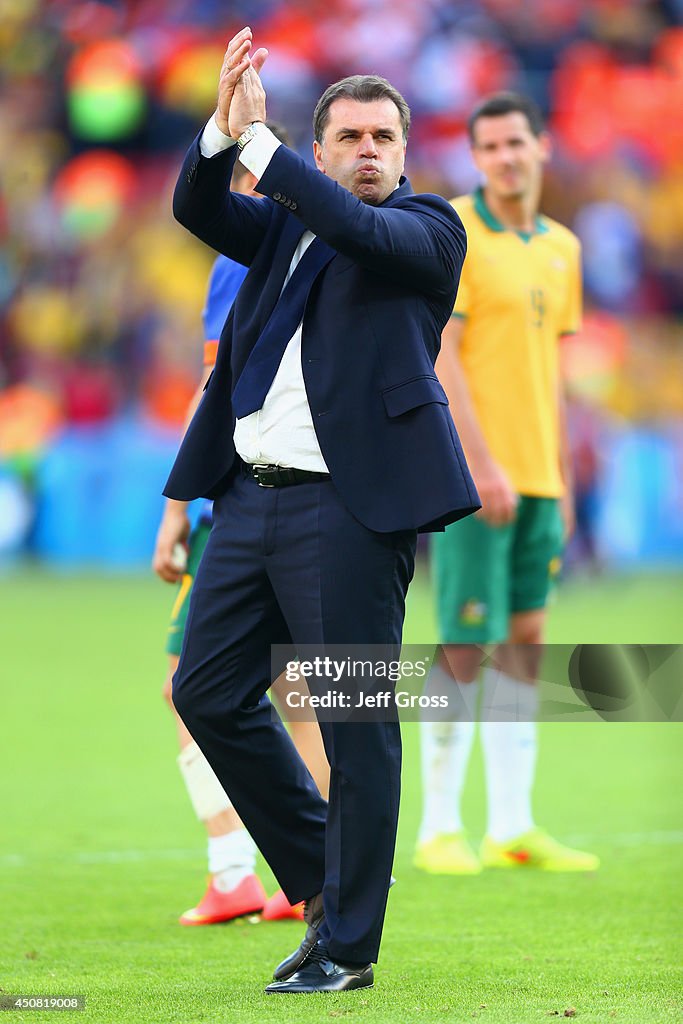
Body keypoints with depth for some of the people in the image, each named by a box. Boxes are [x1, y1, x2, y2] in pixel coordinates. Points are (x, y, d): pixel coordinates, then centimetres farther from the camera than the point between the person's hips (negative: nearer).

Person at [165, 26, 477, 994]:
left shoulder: (427, 227, 1)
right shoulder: (284, 222, 17)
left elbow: (364, 232, -19)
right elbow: (197, 211, 1)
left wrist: (260, 142, -18)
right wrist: (224, 128, -16)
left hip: (350, 505, -7)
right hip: (253, 496, 7)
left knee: (355, 722, -3)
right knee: (209, 693, 10)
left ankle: (347, 946, 3)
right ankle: (321, 876, 25)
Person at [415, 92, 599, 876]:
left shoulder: (561, 248, 14)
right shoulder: (452, 233, -7)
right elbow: (439, 356, -13)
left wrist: (561, 480, 16)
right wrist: (482, 465, -18)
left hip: (535, 476, 7)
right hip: (473, 475, -7)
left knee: (525, 641, 6)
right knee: (465, 644, -6)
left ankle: (512, 828, 10)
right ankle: (439, 829, 1)